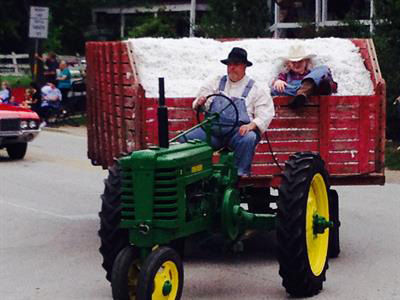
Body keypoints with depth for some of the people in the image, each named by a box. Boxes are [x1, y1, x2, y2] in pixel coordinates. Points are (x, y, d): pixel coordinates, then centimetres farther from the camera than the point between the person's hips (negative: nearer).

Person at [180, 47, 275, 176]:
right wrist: (199, 103, -9)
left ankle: (241, 175, -26)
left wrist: (251, 125, -16)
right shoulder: (216, 82, 20)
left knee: (248, 139, -38)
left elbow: (265, 115, 4)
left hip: (239, 130, -2)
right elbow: (197, 105, 16)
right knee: (185, 139, -21)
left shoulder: (254, 89, 12)